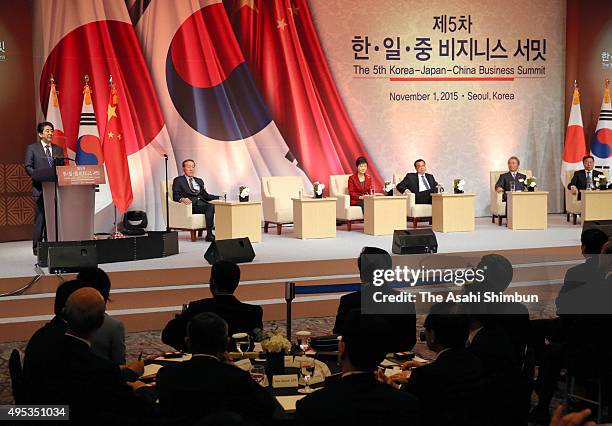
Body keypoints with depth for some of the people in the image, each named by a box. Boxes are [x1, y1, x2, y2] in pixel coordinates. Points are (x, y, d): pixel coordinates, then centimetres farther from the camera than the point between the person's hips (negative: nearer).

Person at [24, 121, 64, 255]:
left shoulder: (58, 150, 16)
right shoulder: (32, 148, 4)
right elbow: (28, 166, -2)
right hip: (40, 189, -4)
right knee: (40, 218, -6)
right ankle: (37, 247, -1)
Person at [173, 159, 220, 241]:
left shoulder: (199, 181, 30)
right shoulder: (178, 180, 13)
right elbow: (175, 196, 0)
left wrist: (219, 197, 9)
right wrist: (182, 199, -23)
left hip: (202, 203, 6)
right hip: (192, 205, -5)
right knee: (210, 207, -34)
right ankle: (209, 234, -38)